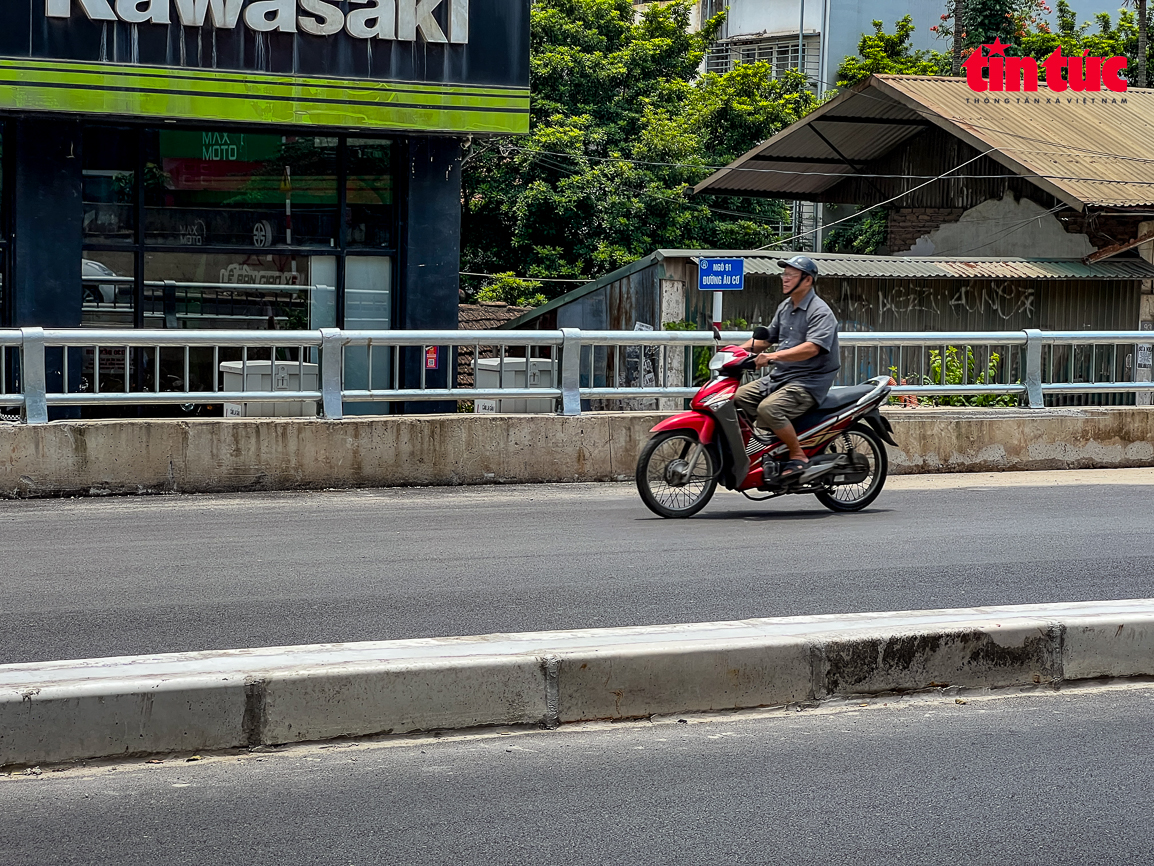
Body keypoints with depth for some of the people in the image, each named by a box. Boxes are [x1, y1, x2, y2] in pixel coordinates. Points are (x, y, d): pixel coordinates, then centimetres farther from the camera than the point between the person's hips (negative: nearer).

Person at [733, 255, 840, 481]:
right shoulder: (785, 307, 16)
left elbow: (812, 348, -28)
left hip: (809, 381, -9)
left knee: (769, 408, -31)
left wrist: (774, 356, -38)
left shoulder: (820, 312, -13)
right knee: (737, 398, -3)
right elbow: (765, 338, 24)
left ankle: (798, 456, -17)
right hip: (779, 377, 9)